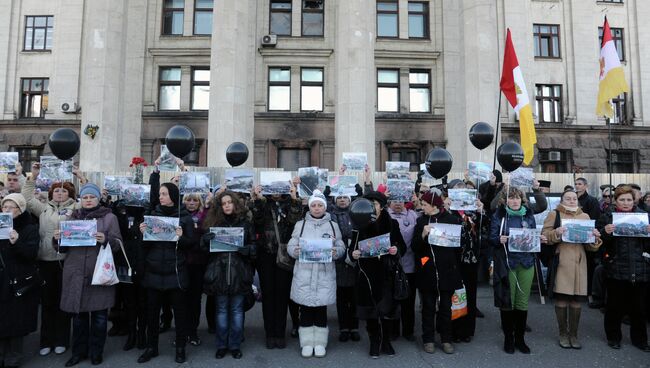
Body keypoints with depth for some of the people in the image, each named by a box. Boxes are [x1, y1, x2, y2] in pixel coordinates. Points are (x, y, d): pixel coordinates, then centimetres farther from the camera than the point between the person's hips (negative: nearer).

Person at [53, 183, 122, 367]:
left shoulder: (109, 217, 3)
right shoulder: (73, 217, 13)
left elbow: (118, 243, -3)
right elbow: (64, 247, 15)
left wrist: (106, 239, -23)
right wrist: (58, 239, -6)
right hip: (76, 273, 3)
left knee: (99, 314, 4)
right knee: (78, 314, 10)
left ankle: (96, 352, 20)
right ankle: (79, 351, 26)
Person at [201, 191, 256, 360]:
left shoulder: (245, 223, 2)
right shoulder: (214, 222, 5)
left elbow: (254, 246, 3)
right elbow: (204, 247, 6)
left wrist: (246, 249, -18)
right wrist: (206, 239, -15)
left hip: (239, 273, -1)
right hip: (219, 272, 1)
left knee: (237, 310, 8)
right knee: (221, 310, 11)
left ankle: (235, 345, 21)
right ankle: (221, 345, 24)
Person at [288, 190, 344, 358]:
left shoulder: (333, 225, 8)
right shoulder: (300, 224, 7)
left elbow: (341, 248, 4)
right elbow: (290, 246, 2)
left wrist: (335, 252, -18)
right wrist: (295, 251, -20)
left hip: (324, 274, 0)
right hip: (304, 274, 0)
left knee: (321, 309, 7)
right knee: (305, 309, 6)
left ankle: (320, 343, 20)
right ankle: (307, 343, 19)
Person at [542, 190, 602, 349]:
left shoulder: (585, 216, 16)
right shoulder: (554, 215, 5)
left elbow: (591, 246, 15)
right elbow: (544, 236, -2)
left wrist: (595, 238, -6)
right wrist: (556, 233, -20)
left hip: (579, 263, 3)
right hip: (560, 262, -3)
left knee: (577, 300, 4)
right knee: (561, 299, 0)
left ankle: (573, 334, 19)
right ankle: (563, 334, 15)